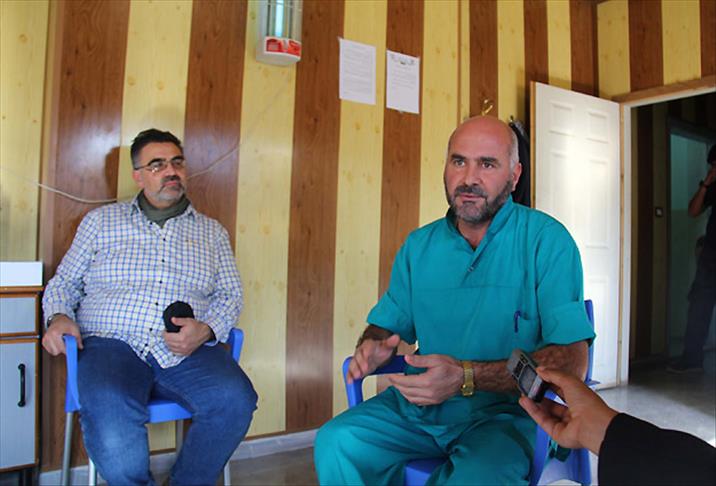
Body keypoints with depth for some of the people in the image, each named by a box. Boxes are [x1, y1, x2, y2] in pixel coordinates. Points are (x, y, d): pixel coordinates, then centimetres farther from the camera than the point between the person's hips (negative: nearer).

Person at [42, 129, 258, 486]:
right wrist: (58, 316, -2)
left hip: (187, 352, 1)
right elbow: (64, 282, 20)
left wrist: (206, 329, -7)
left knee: (235, 400, -28)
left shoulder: (212, 232, 18)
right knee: (109, 410, -34)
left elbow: (229, 295, 13)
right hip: (113, 343, 0)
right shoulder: (101, 221, 18)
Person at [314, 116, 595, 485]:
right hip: (419, 405, 4)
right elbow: (387, 325, 15)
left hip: (505, 411, -4)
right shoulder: (419, 246, 8)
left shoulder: (546, 239, -8)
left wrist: (466, 377, -26)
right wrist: (373, 347, -11)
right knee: (336, 442, -17)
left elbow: (571, 360, -16)